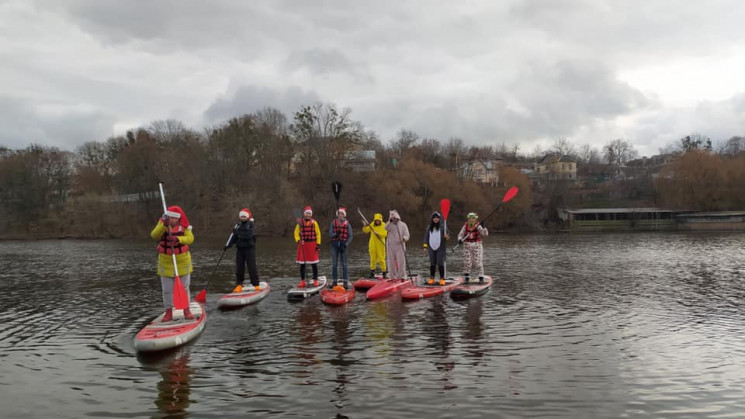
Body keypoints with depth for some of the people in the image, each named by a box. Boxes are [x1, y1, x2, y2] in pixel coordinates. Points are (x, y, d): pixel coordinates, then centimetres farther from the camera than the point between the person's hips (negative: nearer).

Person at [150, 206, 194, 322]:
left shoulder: (184, 226, -6)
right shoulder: (162, 224, -5)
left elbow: (190, 238, -21)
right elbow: (154, 235, -23)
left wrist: (178, 239, -39)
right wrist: (164, 225, -36)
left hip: (183, 261, 0)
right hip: (166, 261, 0)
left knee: (184, 287, 9)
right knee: (167, 289, 4)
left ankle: (186, 310, 20)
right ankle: (169, 312, 14)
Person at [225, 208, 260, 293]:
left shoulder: (250, 224, -6)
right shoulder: (238, 225, 9)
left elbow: (248, 236, -18)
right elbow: (233, 235, 4)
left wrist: (238, 232, -20)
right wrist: (228, 245, -7)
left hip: (249, 248, -4)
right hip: (239, 248, 4)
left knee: (252, 267, -5)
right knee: (239, 267, 6)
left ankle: (256, 285, 3)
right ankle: (239, 285, 15)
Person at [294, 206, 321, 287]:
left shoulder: (314, 222, 4)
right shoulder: (300, 223, 6)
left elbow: (318, 234, 4)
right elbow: (296, 233, 7)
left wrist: (318, 244, -3)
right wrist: (298, 240, -12)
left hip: (312, 245, -1)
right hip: (303, 244, 1)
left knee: (314, 264, 2)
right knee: (302, 264, 3)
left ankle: (315, 280, 11)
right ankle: (302, 281, 9)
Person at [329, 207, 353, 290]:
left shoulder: (347, 224, 2)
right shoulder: (333, 223, 7)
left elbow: (350, 236, 0)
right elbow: (330, 234, 3)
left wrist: (345, 245, -12)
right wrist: (335, 234, -18)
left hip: (343, 245, -2)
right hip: (335, 244, 2)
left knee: (344, 264, -1)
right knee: (334, 264, 5)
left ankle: (346, 282, 0)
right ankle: (335, 281, 13)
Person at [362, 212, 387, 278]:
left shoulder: (383, 225, -5)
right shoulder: (372, 225, 6)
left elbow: (385, 234, -15)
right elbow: (365, 231, 13)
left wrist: (378, 234, -28)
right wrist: (365, 227, -6)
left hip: (380, 245, -3)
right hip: (372, 245, 3)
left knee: (381, 259, -3)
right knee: (373, 258, 8)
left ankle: (384, 272, 6)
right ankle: (372, 272, 16)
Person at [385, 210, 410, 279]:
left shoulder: (403, 225, 3)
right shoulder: (389, 224, 8)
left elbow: (407, 235, -3)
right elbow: (386, 228, -17)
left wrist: (403, 238, -24)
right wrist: (390, 220, -19)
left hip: (400, 246, -2)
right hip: (390, 247, 2)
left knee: (401, 262, -8)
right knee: (391, 262, 5)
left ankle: (402, 277, -1)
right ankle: (393, 277, 14)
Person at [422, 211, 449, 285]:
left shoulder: (443, 227, -1)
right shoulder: (429, 228, 8)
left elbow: (447, 236, 2)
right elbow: (426, 237, 13)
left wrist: (446, 236, -21)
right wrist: (425, 246, 5)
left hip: (441, 248, -3)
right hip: (432, 248, 3)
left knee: (440, 263, -8)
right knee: (432, 264, 5)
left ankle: (442, 279, -1)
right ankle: (431, 279, 12)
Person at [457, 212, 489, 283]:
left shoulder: (478, 226, -6)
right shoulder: (465, 226, 1)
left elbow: (485, 234, -15)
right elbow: (460, 234, 2)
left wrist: (483, 227, -31)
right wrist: (460, 240, -18)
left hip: (477, 245, -2)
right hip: (467, 246, 2)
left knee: (478, 262, -4)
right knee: (467, 262, 1)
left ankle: (481, 277, 5)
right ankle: (467, 278, 12)